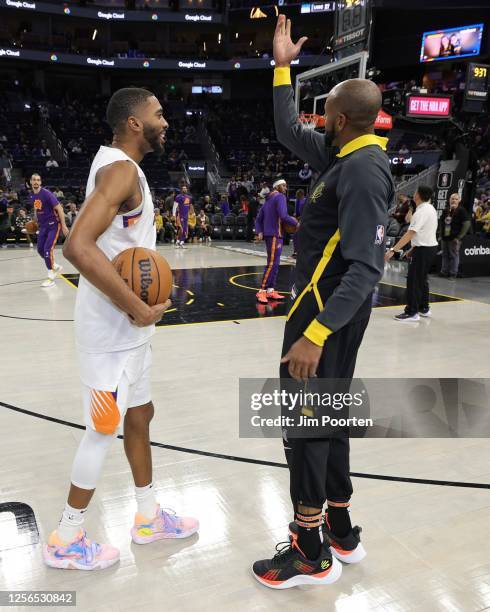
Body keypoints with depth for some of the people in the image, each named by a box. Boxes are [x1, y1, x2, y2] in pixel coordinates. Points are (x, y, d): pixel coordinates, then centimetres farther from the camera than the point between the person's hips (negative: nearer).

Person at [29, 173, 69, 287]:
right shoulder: (31, 196, 4)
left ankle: (51, 278, -5)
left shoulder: (47, 193, -18)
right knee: (40, 250, 9)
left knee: (48, 249, -14)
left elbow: (59, 208, -18)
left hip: (53, 224, -7)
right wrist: (35, 222, 15)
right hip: (43, 225, 8)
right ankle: (56, 267, 31)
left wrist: (64, 226, -21)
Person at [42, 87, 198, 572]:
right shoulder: (121, 169, -19)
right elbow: (77, 246, -32)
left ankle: (149, 518, 35)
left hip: (128, 324, 10)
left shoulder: (121, 165, 13)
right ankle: (65, 541, 22)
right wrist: (136, 308, -25)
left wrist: (138, 305, 9)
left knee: (138, 416, 18)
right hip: (113, 328, -10)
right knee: (104, 430, 3)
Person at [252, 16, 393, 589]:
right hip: (337, 305, 10)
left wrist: (316, 333, -33)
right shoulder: (346, 156, 8)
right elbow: (289, 132, 23)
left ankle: (312, 554, 14)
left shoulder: (363, 170, -21)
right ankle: (341, 530, 31)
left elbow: (365, 268, -28)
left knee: (302, 420, -1)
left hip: (327, 308, -10)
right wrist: (282, 68, 24)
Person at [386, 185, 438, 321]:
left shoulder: (421, 212, -21)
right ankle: (424, 308, 28)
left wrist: (393, 250, -31)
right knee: (422, 279, 19)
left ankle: (412, 312, -1)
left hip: (423, 249, -10)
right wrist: (414, 247, 18)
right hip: (430, 246, 10)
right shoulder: (430, 208, 9)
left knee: (413, 280, -5)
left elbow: (410, 234, -28)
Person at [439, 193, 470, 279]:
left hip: (454, 238, -6)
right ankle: (444, 272, 20)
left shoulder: (461, 211, -7)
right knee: (445, 255, 12)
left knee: (454, 255, -2)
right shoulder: (446, 210, 11)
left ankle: (453, 274, 5)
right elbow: (442, 222, 21)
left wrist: (459, 237, -15)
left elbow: (467, 224, -12)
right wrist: (441, 235, 13)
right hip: (445, 237, 6)